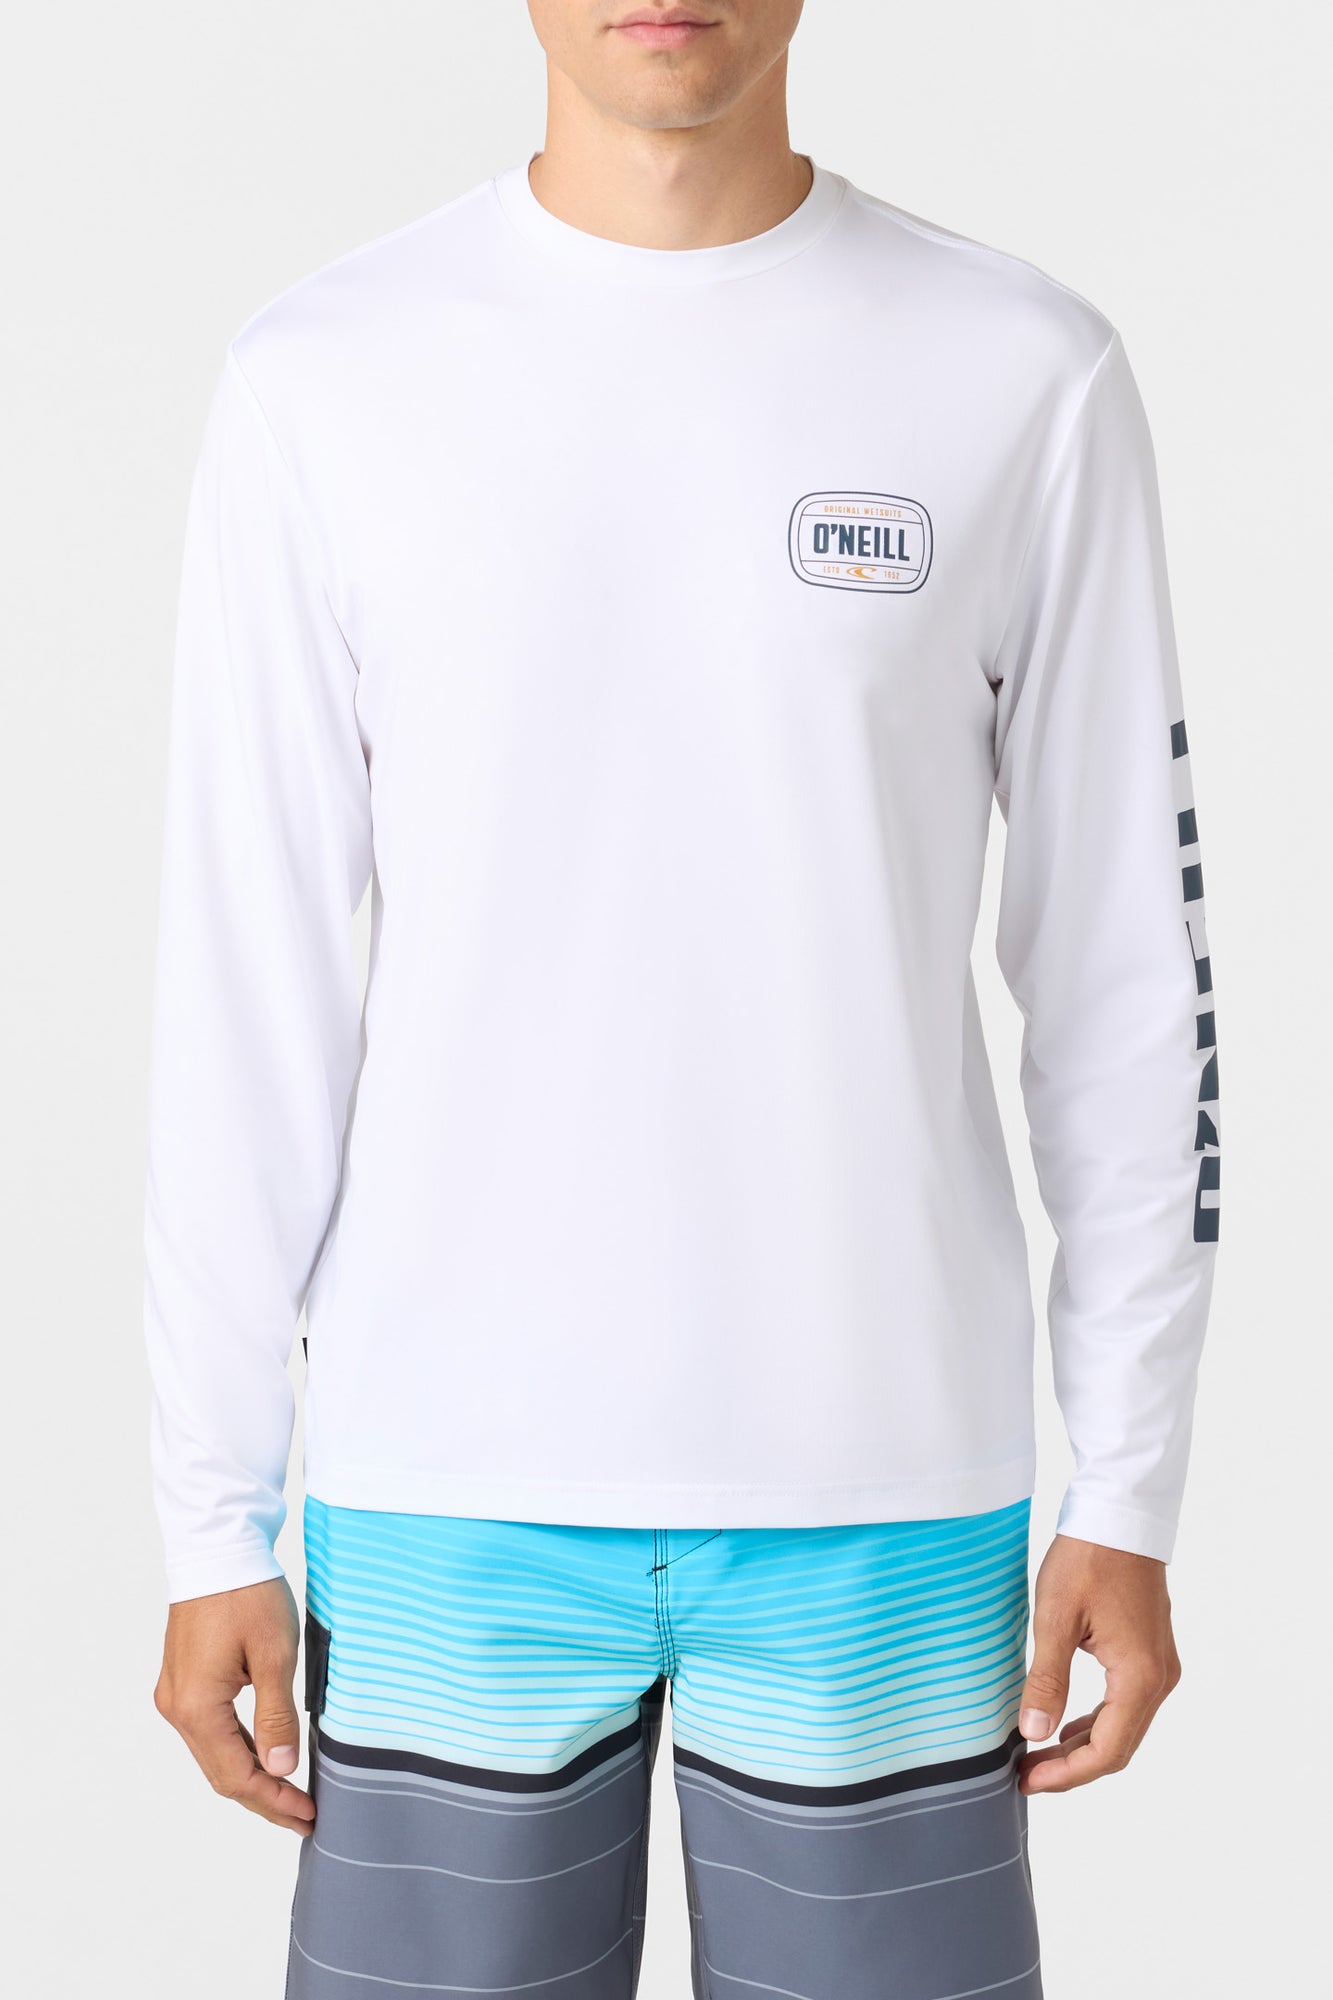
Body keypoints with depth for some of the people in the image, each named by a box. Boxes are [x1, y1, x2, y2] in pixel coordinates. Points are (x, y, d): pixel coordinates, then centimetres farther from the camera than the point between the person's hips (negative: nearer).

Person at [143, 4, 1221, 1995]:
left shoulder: (1029, 377, 0)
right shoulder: (322, 382, 1)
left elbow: (1124, 966, 3)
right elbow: (247, 989, 2)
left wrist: (1131, 1492, 2)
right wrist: (216, 1523, 1)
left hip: (884, 1489, 0)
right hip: (445, 1501, 0)